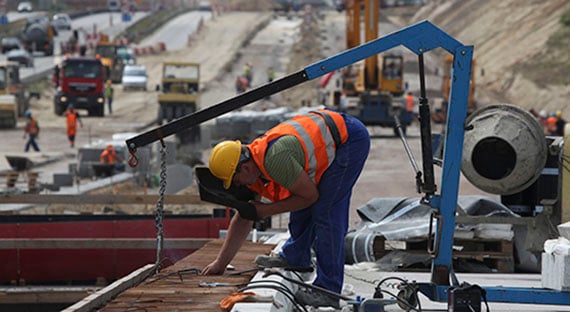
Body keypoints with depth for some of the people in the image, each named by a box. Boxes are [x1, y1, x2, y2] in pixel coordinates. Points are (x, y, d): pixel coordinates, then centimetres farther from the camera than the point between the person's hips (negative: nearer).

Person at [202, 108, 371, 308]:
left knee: (326, 213, -12)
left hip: (351, 139, -9)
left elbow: (311, 195, -17)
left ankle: (328, 291, -11)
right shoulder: (251, 167, 1)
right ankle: (296, 257, 37)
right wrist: (220, 262, 11)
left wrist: (268, 210, -11)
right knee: (302, 206, 15)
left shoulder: (274, 160, -29)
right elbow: (243, 219, 10)